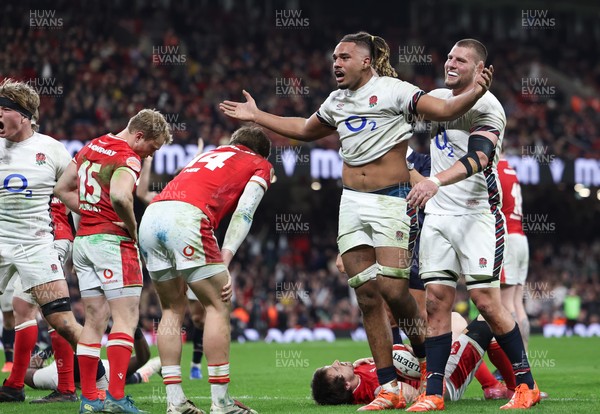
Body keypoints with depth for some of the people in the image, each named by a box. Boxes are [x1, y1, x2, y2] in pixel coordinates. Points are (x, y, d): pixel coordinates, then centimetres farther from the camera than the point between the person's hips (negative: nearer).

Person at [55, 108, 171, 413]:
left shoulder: (91, 147, 13)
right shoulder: (127, 158, -13)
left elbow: (62, 189, 18)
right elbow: (120, 197, -32)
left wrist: (89, 213, 12)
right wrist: (132, 228, -15)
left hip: (83, 240, 8)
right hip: (113, 241, -8)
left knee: (95, 319, 9)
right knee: (126, 317, -7)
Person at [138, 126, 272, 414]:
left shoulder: (210, 154, 37)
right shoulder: (261, 166, 20)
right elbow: (242, 214, 4)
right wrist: (224, 264, -1)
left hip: (150, 217, 6)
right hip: (187, 218, -6)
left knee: (173, 308, 15)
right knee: (218, 305, 3)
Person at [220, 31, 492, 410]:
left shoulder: (392, 90, -7)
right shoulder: (337, 101, 14)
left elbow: (445, 111, -15)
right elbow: (304, 130, 33)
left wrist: (476, 92, -32)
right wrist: (256, 116, 35)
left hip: (391, 201, -6)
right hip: (352, 203, 6)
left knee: (393, 290, -16)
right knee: (367, 296, 0)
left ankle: (427, 360, 11)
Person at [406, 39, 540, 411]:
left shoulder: (487, 108, -11)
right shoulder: (437, 98, 13)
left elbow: (477, 159, -28)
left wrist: (436, 182, -41)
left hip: (476, 213, -7)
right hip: (438, 214, 7)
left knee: (487, 301, -10)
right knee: (436, 300, -1)